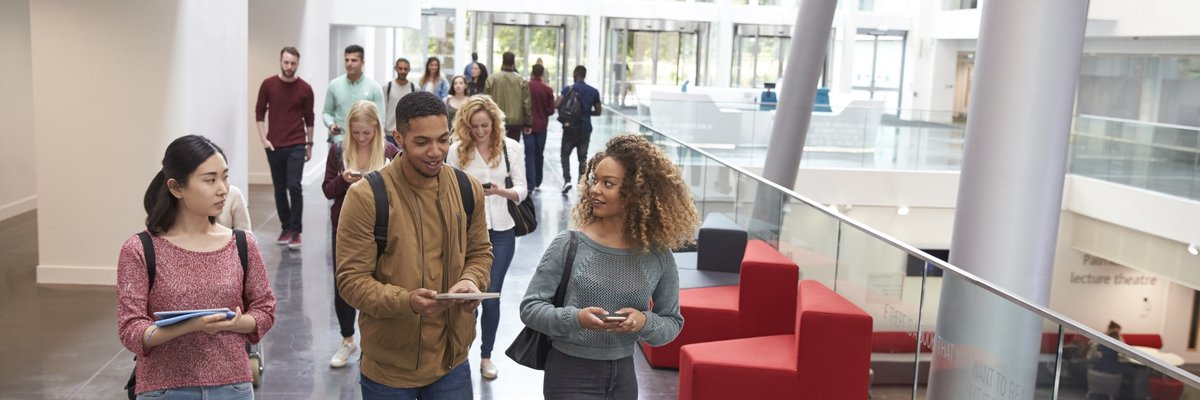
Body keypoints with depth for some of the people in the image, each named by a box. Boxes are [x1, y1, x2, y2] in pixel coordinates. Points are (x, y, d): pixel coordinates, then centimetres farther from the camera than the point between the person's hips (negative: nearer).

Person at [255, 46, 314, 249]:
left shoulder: (305, 88, -1)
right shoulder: (268, 84, 0)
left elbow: (309, 118, 7)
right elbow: (259, 112, 6)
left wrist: (309, 144, 10)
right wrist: (263, 138, -2)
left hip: (296, 146, -2)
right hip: (274, 146, 2)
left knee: (294, 187, -11)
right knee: (279, 189, 8)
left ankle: (296, 232, -5)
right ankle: (285, 228, 21)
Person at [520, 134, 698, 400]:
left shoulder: (658, 256, -5)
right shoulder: (569, 244, -10)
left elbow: (672, 322, 2)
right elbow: (530, 307, -7)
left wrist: (645, 323, -18)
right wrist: (574, 318, -23)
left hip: (623, 375, 3)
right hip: (570, 374, -2)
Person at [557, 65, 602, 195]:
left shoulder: (568, 89, -7)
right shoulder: (594, 91, 3)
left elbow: (556, 104, -17)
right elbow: (598, 111, 8)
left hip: (570, 127, -2)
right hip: (585, 128, 2)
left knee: (565, 154, 11)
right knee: (582, 156, 10)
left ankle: (567, 180, -5)